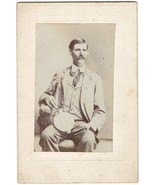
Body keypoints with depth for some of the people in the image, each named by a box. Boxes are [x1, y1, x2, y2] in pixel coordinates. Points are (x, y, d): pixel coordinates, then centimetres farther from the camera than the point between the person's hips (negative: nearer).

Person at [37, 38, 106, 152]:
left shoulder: (95, 79, 15)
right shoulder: (60, 75, 19)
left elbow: (100, 111, 12)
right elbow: (45, 95, 24)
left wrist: (93, 124, -9)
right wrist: (46, 98, -2)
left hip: (81, 123, -1)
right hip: (59, 121, 1)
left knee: (89, 139, -34)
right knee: (46, 135, -31)